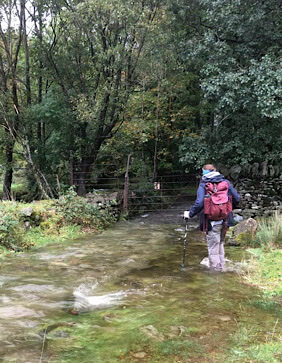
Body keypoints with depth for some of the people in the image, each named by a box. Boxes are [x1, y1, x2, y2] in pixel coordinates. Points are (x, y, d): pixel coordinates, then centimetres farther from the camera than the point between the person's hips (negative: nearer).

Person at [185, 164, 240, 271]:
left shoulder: (203, 185, -8)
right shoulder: (226, 182, 5)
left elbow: (199, 203, -18)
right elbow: (237, 198, 4)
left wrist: (190, 214, -5)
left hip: (212, 221, -5)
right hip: (225, 220, 5)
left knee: (213, 247, 5)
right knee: (220, 244, 22)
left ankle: (215, 268, 11)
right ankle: (221, 267, 32)